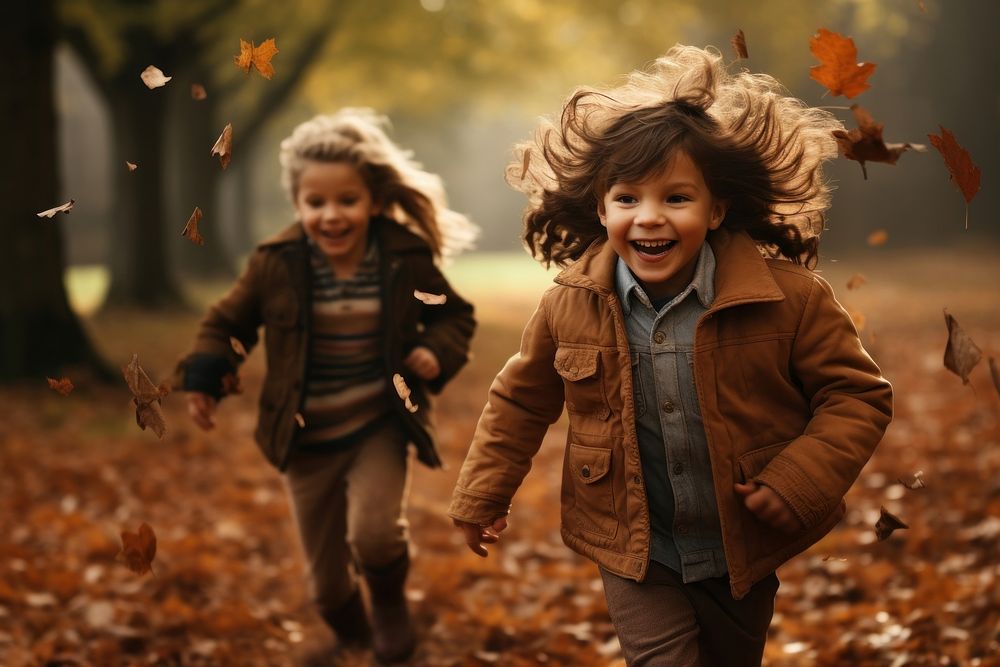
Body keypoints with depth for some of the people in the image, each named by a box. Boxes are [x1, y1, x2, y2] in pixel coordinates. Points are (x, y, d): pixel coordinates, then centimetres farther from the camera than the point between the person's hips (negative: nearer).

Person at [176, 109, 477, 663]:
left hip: (379, 428, -1)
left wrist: (437, 352, -15)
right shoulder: (277, 264, -11)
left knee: (374, 532, -25)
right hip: (308, 440, 1)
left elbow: (453, 314, 6)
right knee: (327, 580, 9)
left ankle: (389, 600, 11)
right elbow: (229, 320, 4)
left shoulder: (407, 259, -10)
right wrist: (205, 376, -12)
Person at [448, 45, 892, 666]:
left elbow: (858, 395, -10)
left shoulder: (789, 296, -20)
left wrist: (801, 483, -22)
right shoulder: (570, 305, -13)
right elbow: (522, 400, 4)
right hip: (636, 554, 0)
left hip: (744, 552, 1)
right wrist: (483, 494, 7)